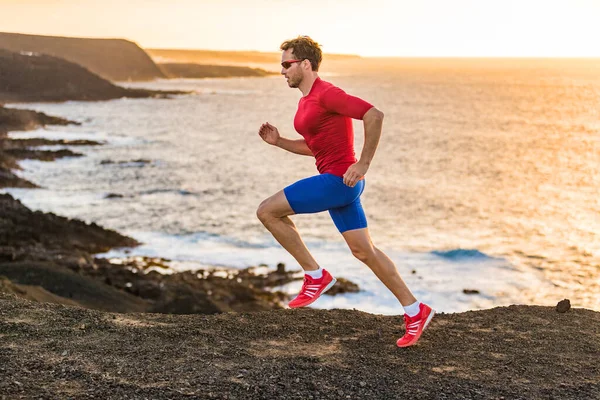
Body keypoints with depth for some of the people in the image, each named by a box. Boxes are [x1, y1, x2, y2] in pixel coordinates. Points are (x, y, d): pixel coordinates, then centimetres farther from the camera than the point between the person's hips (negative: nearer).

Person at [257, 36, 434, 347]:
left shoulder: (326, 94, -15)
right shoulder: (307, 100, 16)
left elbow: (374, 115, -25)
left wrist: (363, 164, -25)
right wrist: (278, 141, 13)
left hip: (339, 179, -10)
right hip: (337, 181, 10)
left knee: (268, 211, -8)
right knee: (363, 251, 12)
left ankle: (315, 275, 0)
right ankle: (414, 311, 17)